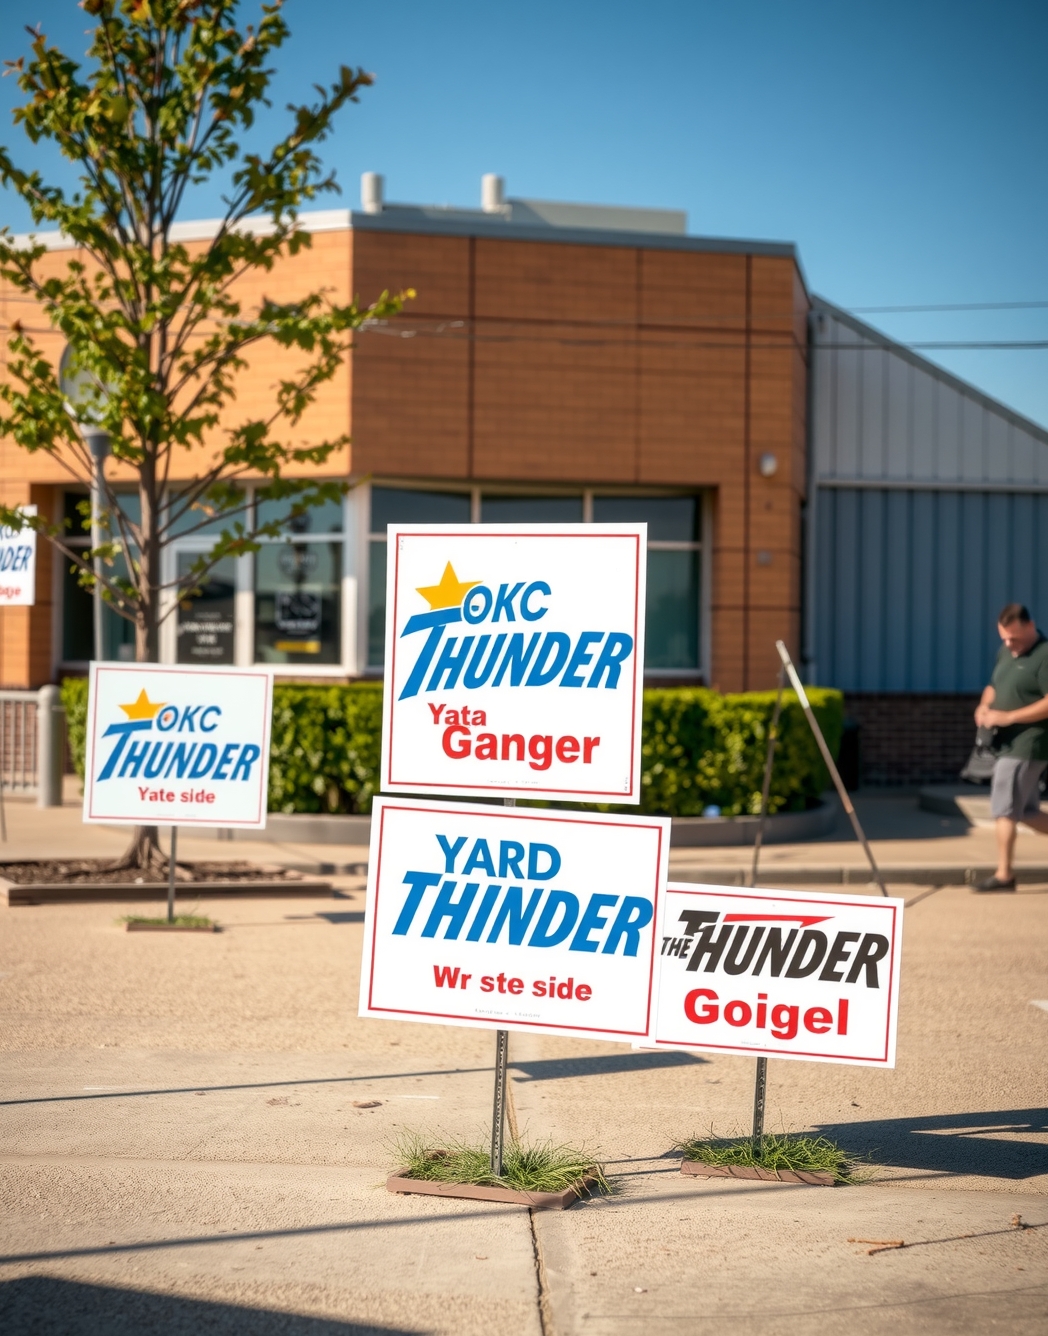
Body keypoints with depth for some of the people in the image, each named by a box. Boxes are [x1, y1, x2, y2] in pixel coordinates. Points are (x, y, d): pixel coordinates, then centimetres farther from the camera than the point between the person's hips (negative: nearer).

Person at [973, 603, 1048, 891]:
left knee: (1005, 810, -6)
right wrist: (985, 705, 2)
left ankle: (1004, 874, 2)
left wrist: (1007, 717, -22)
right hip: (1009, 744, 9)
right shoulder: (1005, 652, 13)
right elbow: (994, 687, 25)